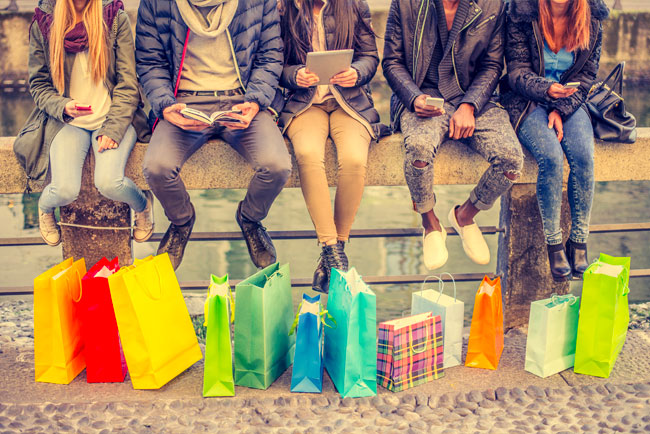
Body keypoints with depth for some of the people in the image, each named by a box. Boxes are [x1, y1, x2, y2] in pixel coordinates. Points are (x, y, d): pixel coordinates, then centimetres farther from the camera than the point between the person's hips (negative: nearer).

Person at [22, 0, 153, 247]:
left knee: (109, 182, -28)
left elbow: (128, 83, -2)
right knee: (65, 190, -23)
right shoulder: (43, 23, 4)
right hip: (67, 121, 1)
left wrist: (113, 129, -14)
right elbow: (38, 84, 9)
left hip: (113, 118, -1)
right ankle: (44, 207, 16)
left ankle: (142, 205, 9)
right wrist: (63, 106, -13)